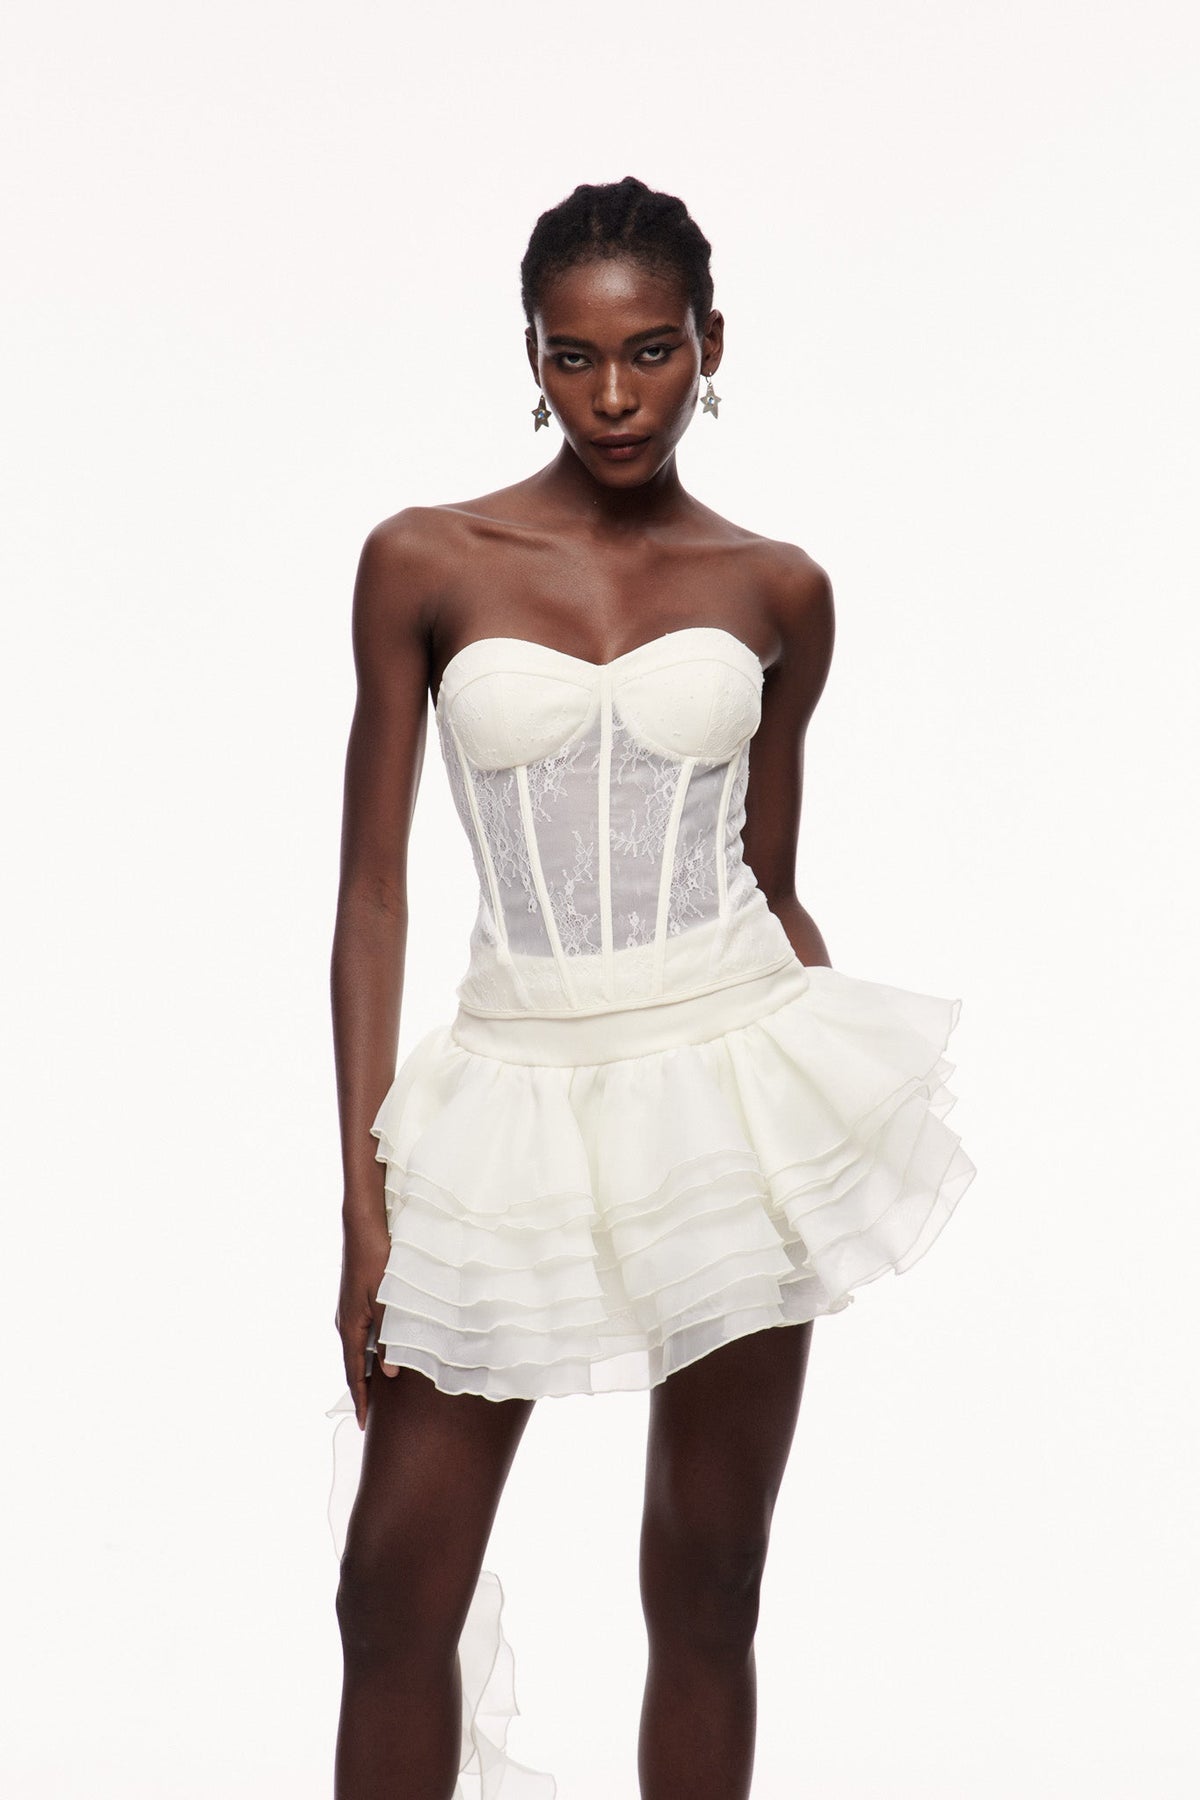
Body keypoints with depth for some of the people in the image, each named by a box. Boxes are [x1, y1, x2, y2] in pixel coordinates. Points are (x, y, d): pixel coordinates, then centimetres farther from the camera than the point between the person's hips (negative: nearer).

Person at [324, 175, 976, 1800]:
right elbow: (373, 890, 0)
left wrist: (863, 1101, 8)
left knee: (706, 1591, 8)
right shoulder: (425, 562, 0)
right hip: (518, 1099, 0)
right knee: (395, 1592, -1)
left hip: (732, 1082, 1)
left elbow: (771, 883, 13)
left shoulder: (776, 592, 5)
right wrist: (365, 1200, -5)